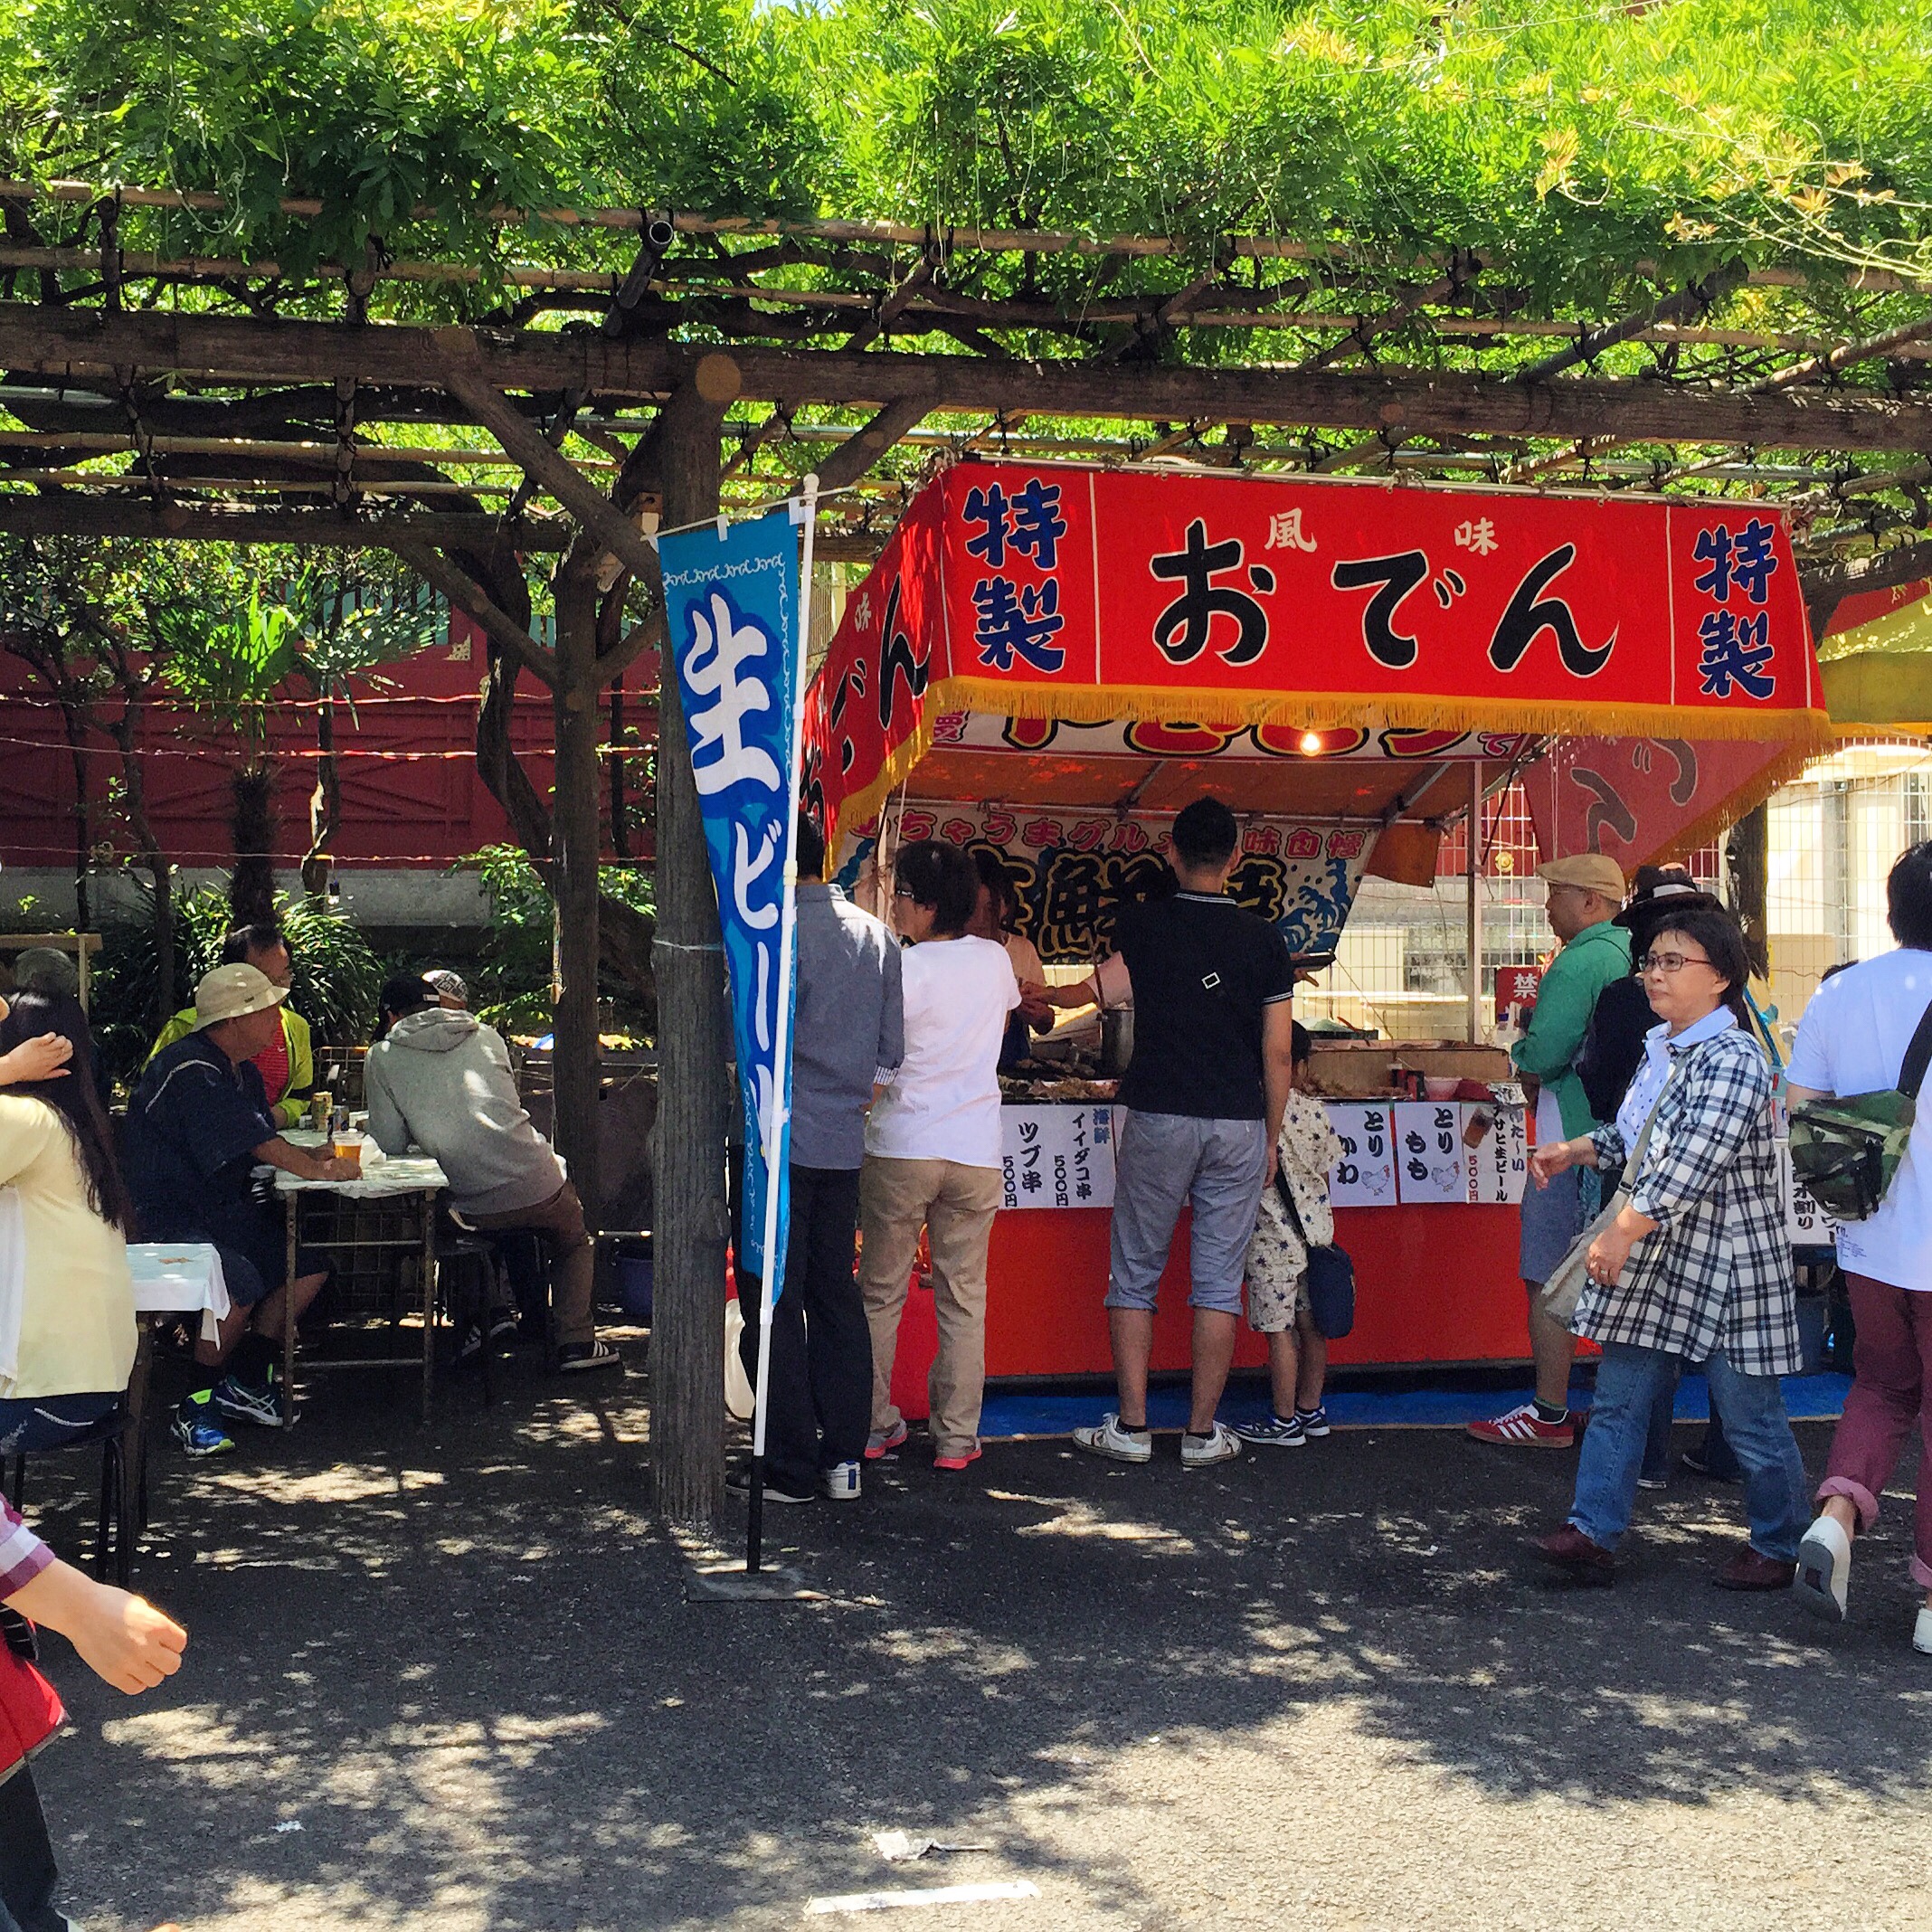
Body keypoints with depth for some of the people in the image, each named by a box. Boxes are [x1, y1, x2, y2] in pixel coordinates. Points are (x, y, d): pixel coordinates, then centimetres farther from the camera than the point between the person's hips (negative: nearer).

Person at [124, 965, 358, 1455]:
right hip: (169, 1220, -10)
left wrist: (313, 1156, -6)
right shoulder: (191, 1072, -19)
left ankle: (245, 1382, 7)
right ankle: (196, 1407, -13)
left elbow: (267, 1144, 14)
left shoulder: (242, 1071, 15)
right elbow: (263, 1147, -21)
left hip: (226, 1212, 10)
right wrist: (320, 1169, -8)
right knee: (243, 1281, -33)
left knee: (312, 1263, -1)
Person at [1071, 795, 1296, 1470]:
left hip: (1159, 1117, -1)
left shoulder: (1139, 924, -2)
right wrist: (1271, 1138, 11)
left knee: (1134, 1275, 9)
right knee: (1219, 1283, 6)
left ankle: (1130, 1427, 9)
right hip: (1239, 1124, 1)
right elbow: (1278, 1052, 2)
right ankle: (1203, 1433, 9)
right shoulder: (1263, 940, 1)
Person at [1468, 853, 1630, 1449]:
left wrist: (1521, 1046, 0)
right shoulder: (1634, 957, 13)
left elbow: (1542, 1055, -21)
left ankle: (1549, 1415, 0)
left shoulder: (1578, 963, -15)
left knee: (1548, 1279, -3)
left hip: (1571, 1141, -9)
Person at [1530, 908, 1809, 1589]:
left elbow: (1693, 1163, -28)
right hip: (1654, 1261, 9)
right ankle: (1594, 1533, 10)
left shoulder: (1731, 1061, -20)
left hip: (1724, 1269, -9)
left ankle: (1777, 1548, 21)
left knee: (1750, 1416, 5)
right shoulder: (1659, 1048, 9)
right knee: (1618, 1398, 6)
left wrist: (1623, 1232, -29)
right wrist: (1576, 1150, 12)